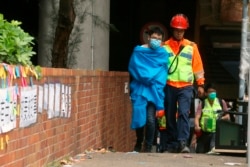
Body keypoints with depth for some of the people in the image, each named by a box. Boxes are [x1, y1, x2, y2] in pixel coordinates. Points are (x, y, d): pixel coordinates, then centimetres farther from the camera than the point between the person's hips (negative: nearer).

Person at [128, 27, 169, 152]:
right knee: (139, 117, 3)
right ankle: (138, 144, 25)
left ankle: (148, 146, -1)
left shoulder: (163, 54, 8)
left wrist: (152, 80, -8)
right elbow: (133, 68, -1)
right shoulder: (138, 51, 4)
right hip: (139, 89, 0)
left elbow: (162, 72, 6)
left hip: (154, 90, 0)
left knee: (150, 119, -13)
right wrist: (146, 78, -9)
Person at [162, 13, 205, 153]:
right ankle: (171, 144, 12)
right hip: (169, 86, 1)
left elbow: (198, 66, 8)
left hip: (186, 86, -1)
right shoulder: (165, 46, 5)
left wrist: (200, 84, 5)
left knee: (183, 113, -16)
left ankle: (183, 142, -21)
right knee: (170, 116, 5)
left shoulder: (191, 46, 7)